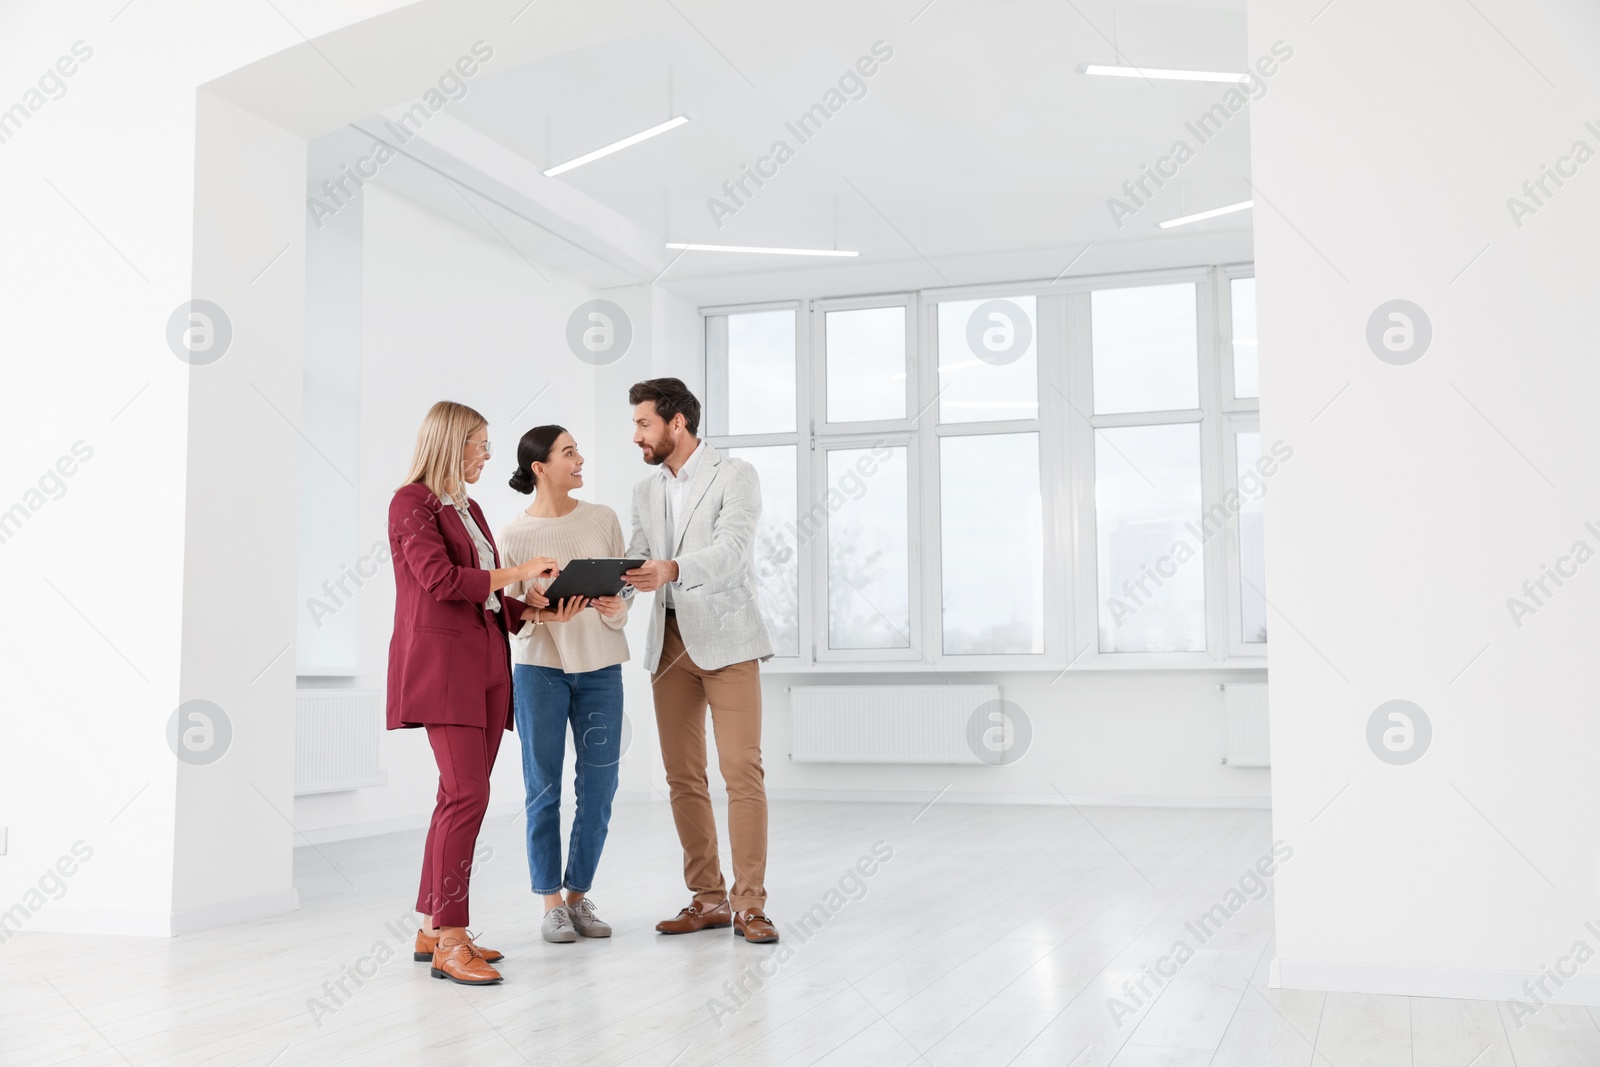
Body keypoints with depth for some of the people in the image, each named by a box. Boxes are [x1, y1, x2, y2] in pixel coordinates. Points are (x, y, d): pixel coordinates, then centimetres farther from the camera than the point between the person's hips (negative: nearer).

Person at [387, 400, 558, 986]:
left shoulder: (468, 508, 21)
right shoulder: (412, 502, -4)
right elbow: (439, 578, -17)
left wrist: (530, 607, 4)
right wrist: (517, 571, -12)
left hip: (485, 663, 9)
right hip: (440, 658, -9)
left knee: (462, 795, 7)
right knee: (468, 793, -15)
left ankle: (432, 929, 14)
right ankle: (451, 943, -12)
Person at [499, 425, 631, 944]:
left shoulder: (603, 519, 6)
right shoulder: (514, 535, -2)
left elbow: (624, 586, 8)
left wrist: (616, 608, -14)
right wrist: (542, 614, -21)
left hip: (600, 666, 3)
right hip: (540, 666, -3)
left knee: (599, 786, 5)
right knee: (544, 787, 2)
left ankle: (579, 893, 20)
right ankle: (551, 902, 13)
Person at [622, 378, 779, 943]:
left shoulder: (735, 475, -3)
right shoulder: (646, 492, 16)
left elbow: (730, 550, -17)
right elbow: (635, 562, 9)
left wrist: (671, 570, -35)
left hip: (725, 640, -6)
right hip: (670, 642, 6)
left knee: (742, 771, -9)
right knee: (683, 777, 6)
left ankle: (749, 903, -5)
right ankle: (707, 898, 15)